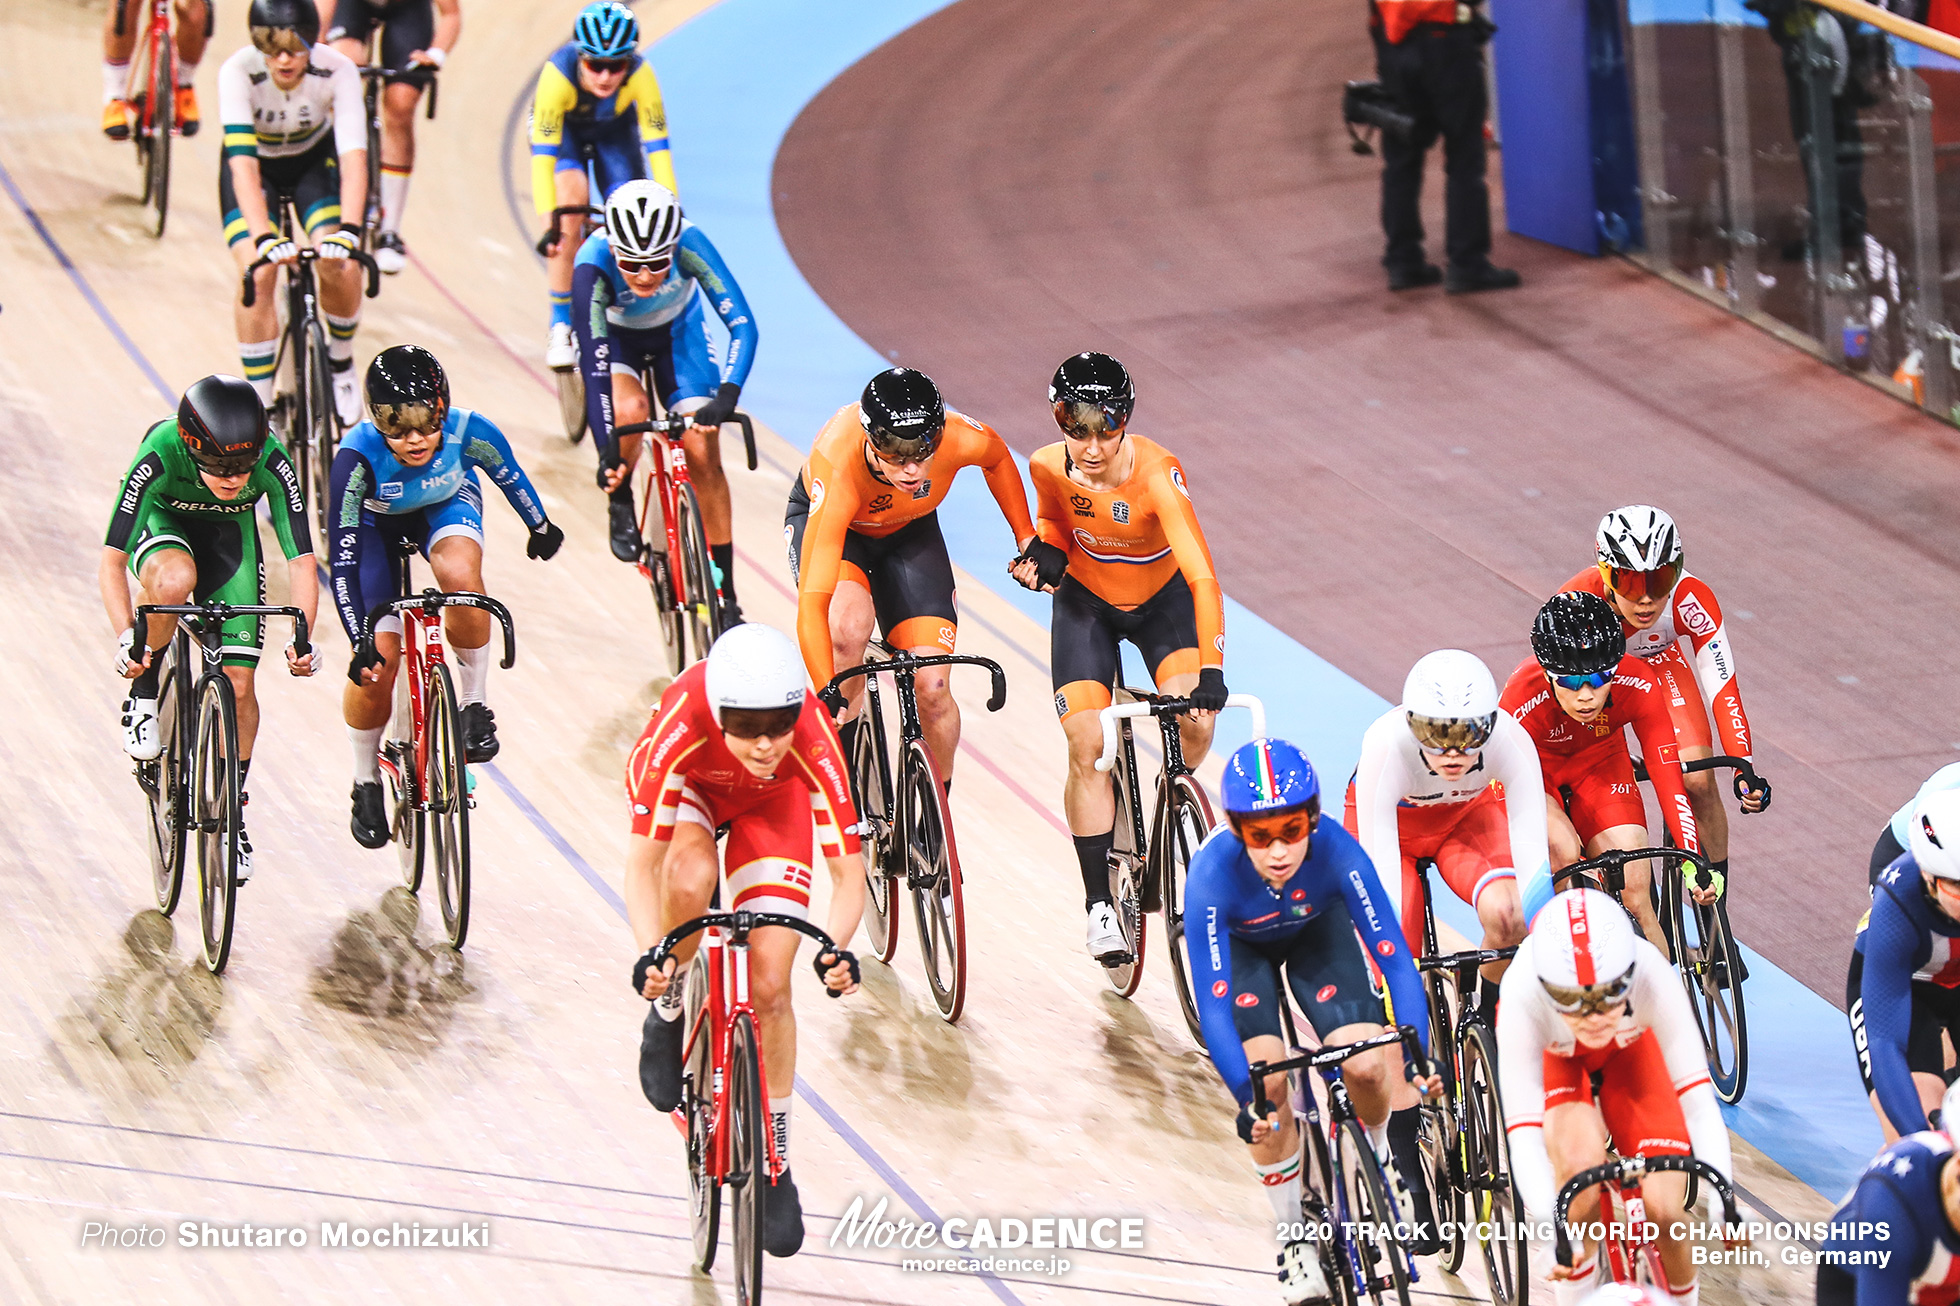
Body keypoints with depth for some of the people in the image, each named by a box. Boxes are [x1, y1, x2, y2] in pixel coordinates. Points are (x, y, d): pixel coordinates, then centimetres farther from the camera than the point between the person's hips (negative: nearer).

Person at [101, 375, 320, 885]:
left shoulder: (272, 463, -33)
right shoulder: (160, 456, -37)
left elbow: (301, 560, -28)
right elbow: (112, 559, -34)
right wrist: (125, 637, -45)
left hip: (229, 532, 2)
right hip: (164, 522, -2)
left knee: (238, 681, -6)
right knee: (174, 580, -38)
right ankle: (145, 690, -12)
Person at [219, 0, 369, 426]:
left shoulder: (337, 71, -30)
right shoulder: (239, 72, -34)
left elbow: (354, 155, -38)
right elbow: (243, 162, -41)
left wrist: (348, 230, -52)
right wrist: (263, 238, -54)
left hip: (315, 160, 1)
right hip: (258, 167, -1)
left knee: (341, 267, -20)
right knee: (258, 273, -23)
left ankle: (341, 366, 10)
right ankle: (259, 405, -10)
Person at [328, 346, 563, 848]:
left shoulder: (470, 433, -32)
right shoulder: (357, 456, -38)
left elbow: (510, 476, -9)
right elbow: (343, 558, -33)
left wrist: (541, 528, 9)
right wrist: (361, 644, -38)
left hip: (446, 507, 1)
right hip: (377, 523, -1)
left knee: (459, 572, -34)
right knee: (376, 661, -11)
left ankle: (474, 703, -12)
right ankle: (367, 784, 13)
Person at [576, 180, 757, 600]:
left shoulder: (689, 244, -35)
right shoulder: (592, 267, -37)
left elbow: (742, 324, -38)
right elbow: (595, 366, -38)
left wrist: (727, 395, -53)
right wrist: (606, 452, -46)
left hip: (678, 333, 1)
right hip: (614, 339, -1)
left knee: (703, 454, -11)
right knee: (630, 409, -34)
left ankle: (726, 597, 0)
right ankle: (621, 504, -3)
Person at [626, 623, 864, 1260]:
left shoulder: (812, 744, -39)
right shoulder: (680, 728, -42)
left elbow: (848, 873, -33)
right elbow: (641, 864, -37)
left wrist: (837, 950, -52)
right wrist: (649, 954, -52)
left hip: (772, 802, 1)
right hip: (690, 785, -1)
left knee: (769, 990, -7)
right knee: (690, 879, -36)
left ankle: (774, 1162, 13)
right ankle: (668, 1005, -4)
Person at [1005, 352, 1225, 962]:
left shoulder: (1156, 473, -35)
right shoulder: (1049, 467, -23)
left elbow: (1202, 576, -42)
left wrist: (1211, 673, -52)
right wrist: (1045, 554, -21)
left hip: (1162, 597, -2)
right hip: (1087, 602, 2)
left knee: (1194, 724, -24)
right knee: (1086, 750, -12)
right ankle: (1099, 902, 1)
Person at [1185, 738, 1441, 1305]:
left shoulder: (1336, 852, -36)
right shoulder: (1212, 876, -38)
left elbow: (1396, 960, -33)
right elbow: (1213, 1007, -38)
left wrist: (1418, 1061, -44)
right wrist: (1248, 1098, -49)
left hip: (1318, 928, 1)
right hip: (1241, 943, -1)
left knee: (1367, 1066, -19)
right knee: (1270, 1082, -21)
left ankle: (1393, 1159, 16)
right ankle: (1295, 1234, 0)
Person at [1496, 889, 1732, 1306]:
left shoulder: (1651, 974, -40)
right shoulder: (1523, 991, -41)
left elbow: (1698, 1099, -37)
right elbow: (1524, 1129, -40)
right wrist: (1547, 1225, -53)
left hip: (1629, 1048, 1)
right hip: (1550, 1052, -1)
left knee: (1665, 1212, -13)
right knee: (1581, 1158, -32)